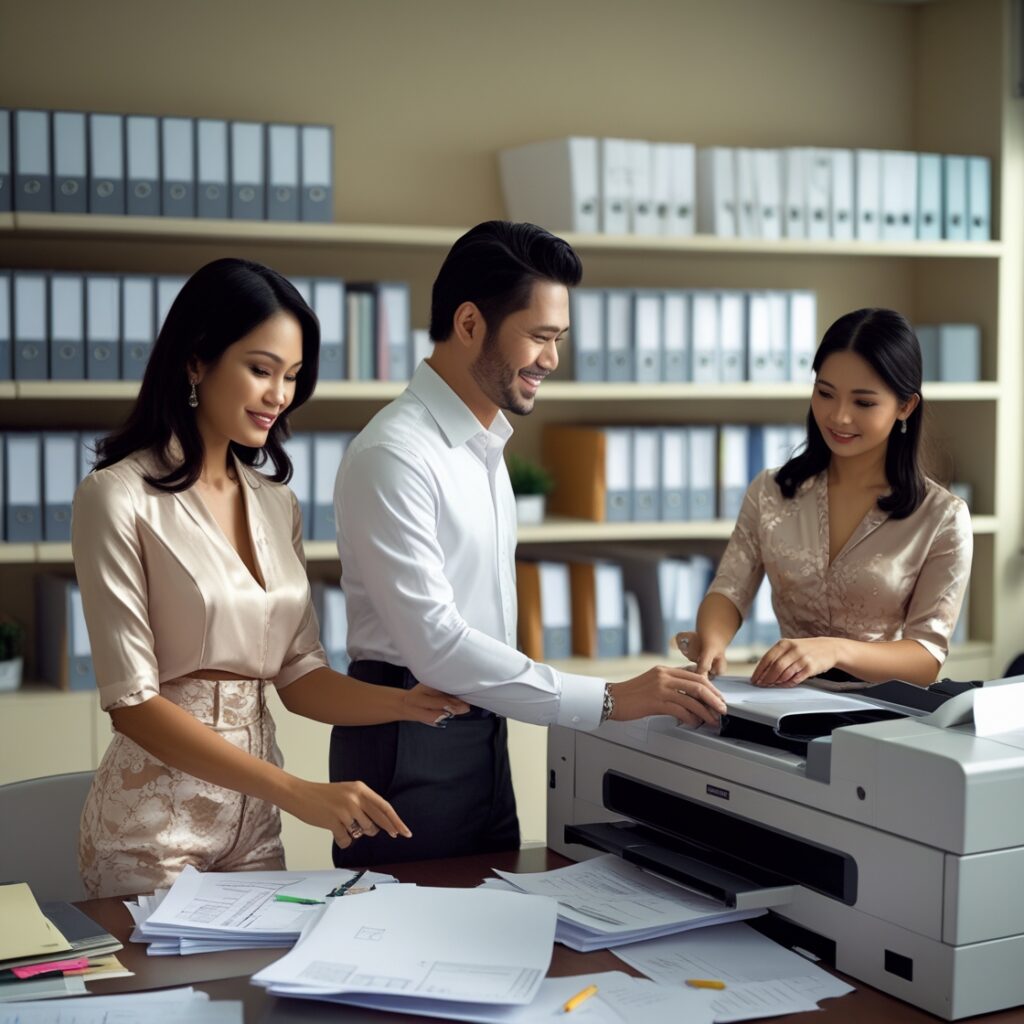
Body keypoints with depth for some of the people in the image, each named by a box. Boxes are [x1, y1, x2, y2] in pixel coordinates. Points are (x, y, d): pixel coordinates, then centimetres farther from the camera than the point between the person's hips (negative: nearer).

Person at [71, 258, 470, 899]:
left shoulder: (276, 503, 8)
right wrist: (299, 793, -24)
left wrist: (405, 703, -14)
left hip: (254, 821, 6)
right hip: (153, 828, -6)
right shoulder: (119, 499, -12)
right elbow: (132, 701, -18)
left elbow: (299, 675, 6)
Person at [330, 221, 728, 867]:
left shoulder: (483, 444, 11)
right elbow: (436, 644, -26)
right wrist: (611, 700, -28)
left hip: (481, 734, 9)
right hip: (411, 743, -8)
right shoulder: (394, 455, -19)